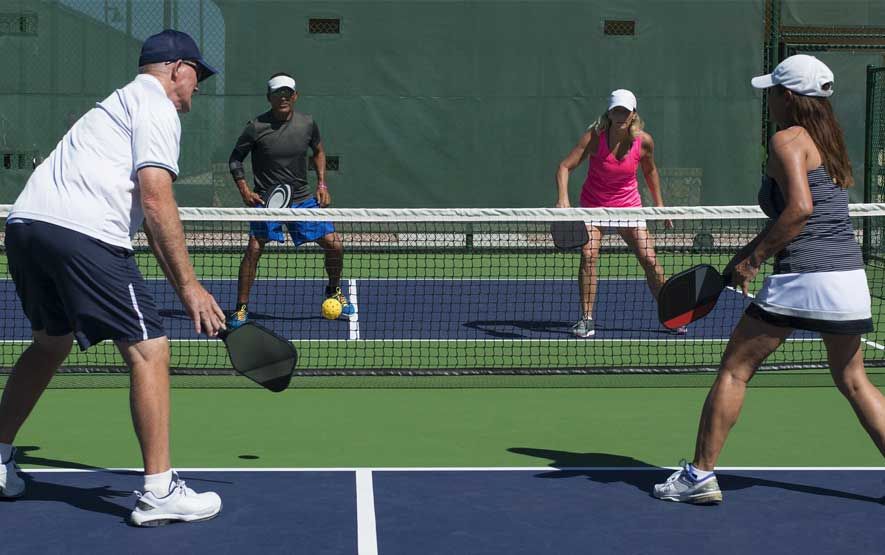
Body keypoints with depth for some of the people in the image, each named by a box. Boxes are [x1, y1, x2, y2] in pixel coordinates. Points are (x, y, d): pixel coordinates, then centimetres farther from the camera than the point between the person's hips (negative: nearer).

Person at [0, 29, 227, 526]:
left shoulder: (120, 104, 32)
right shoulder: (157, 108, 2)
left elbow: (143, 209, 31)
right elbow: (156, 200, -11)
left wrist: (180, 284, 29)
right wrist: (189, 285, -11)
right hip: (83, 233, -10)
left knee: (52, 340, 28)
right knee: (149, 350, -6)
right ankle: (159, 493, -6)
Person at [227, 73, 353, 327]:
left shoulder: (307, 124, -1)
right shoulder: (256, 127, -10)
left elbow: (318, 151, 18)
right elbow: (236, 158, 2)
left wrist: (322, 184, 9)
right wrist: (244, 189, -10)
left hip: (303, 198, 3)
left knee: (335, 246, 0)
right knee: (254, 249, -19)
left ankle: (334, 291, 28)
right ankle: (241, 308, -6)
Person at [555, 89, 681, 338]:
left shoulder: (644, 141, -12)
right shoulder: (594, 137, -20)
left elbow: (650, 170, 8)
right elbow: (565, 166, -24)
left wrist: (660, 204, 7)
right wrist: (562, 198, -40)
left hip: (629, 206, 2)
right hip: (593, 206, -2)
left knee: (650, 260, -4)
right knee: (588, 256, -20)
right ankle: (587, 319, -13)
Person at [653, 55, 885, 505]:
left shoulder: (787, 140, -7)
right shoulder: (831, 141, 18)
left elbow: (800, 208, -20)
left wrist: (754, 258, -13)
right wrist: (753, 250, 18)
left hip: (803, 277, -8)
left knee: (734, 370, 3)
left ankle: (700, 475, 5)